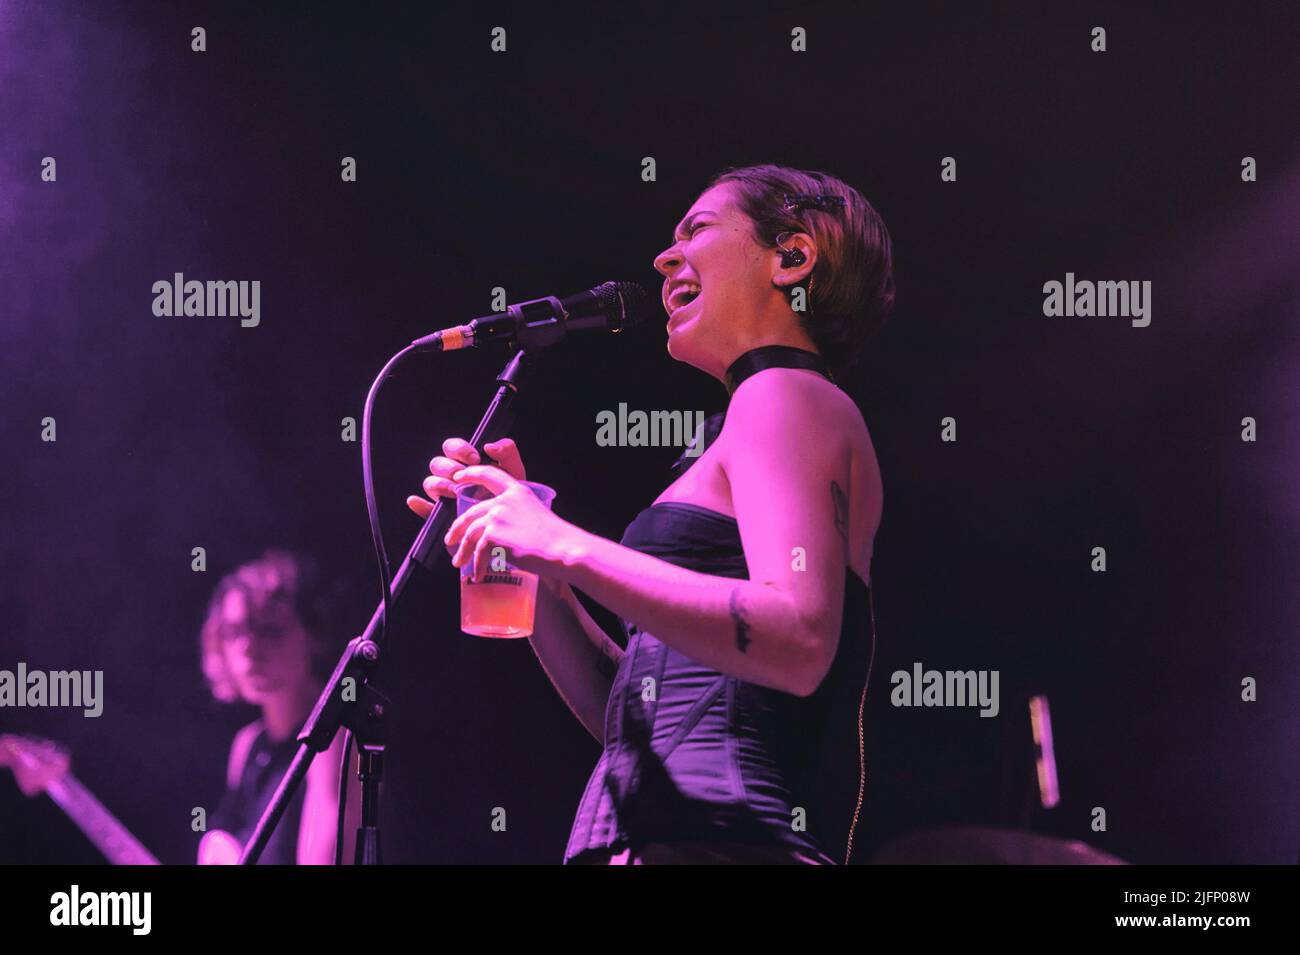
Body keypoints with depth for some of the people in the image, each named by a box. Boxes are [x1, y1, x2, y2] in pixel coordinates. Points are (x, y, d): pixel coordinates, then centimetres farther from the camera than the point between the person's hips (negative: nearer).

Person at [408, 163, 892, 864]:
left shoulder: (785, 396, -1)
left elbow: (799, 641, -19)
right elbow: (622, 712, 23)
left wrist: (569, 549, -17)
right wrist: (522, 555, 14)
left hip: (714, 840, -9)